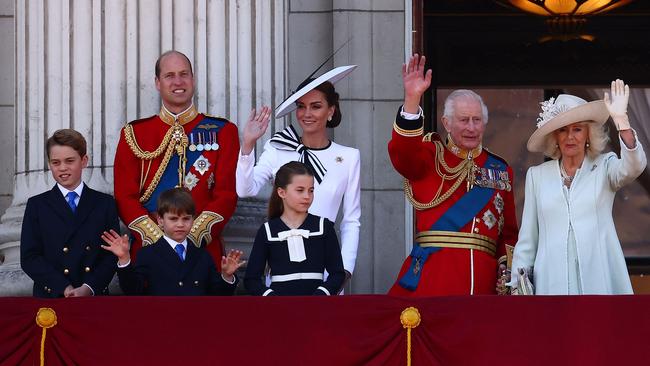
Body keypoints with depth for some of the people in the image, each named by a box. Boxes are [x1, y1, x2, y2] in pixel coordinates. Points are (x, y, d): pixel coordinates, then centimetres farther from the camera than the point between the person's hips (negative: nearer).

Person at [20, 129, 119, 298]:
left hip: (95, 295, 1)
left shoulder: (105, 204, 9)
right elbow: (29, 258, -1)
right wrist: (64, 288, -13)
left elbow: (112, 255, 3)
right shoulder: (37, 205, 7)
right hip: (50, 296, -1)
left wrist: (89, 288, -13)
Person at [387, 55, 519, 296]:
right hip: (432, 275, -3)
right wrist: (412, 98, -27)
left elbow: (509, 232, 16)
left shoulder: (500, 170, 17)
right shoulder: (431, 156, 8)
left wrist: (508, 273, 2)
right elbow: (402, 153, -16)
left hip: (483, 280, 3)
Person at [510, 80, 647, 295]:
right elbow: (527, 238, 13)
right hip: (552, 282, 1)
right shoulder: (537, 175, 12)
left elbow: (633, 167, -16)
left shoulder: (604, 167, 7)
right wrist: (518, 284, 8)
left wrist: (621, 120, -26)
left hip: (599, 280, -1)